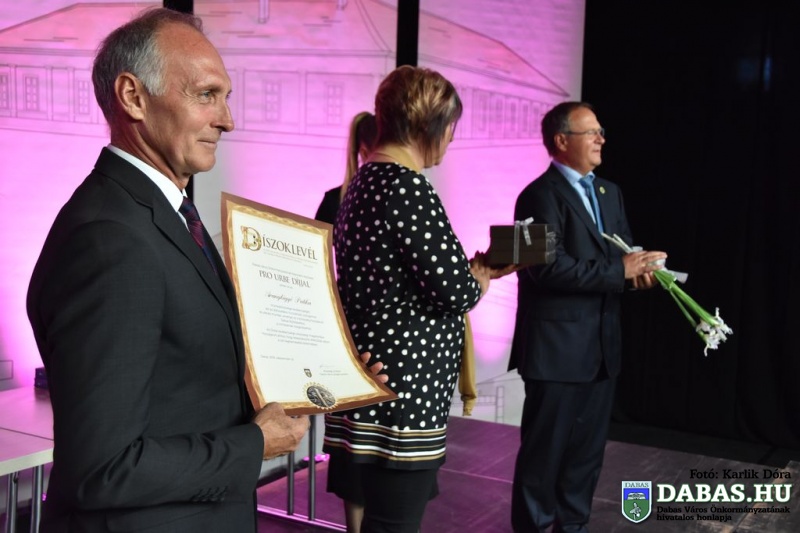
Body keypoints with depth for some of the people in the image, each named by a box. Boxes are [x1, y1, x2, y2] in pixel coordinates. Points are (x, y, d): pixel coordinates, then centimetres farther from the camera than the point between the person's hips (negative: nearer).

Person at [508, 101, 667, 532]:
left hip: (601, 347, 8)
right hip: (557, 348, -8)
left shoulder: (609, 192, 15)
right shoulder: (540, 195, -11)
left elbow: (623, 252, 16)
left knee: (588, 450, 16)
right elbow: (549, 267, -22)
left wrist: (640, 267, -8)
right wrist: (620, 271, -19)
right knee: (544, 451, 3)